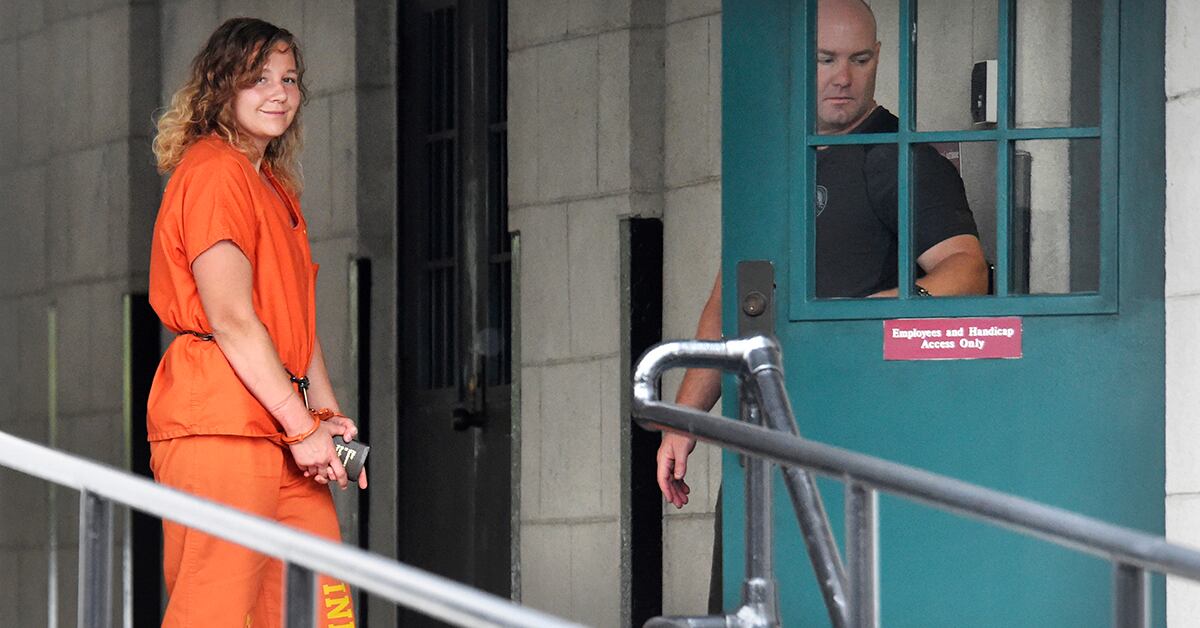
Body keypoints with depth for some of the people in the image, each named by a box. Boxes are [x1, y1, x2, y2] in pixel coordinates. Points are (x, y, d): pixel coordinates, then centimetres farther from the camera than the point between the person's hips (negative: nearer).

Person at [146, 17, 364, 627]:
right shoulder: (213, 170, -6)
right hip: (222, 422, -9)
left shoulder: (276, 189, 24)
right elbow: (229, 319, -14)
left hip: (280, 431, 10)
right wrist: (303, 426, -13)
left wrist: (329, 415, 6)